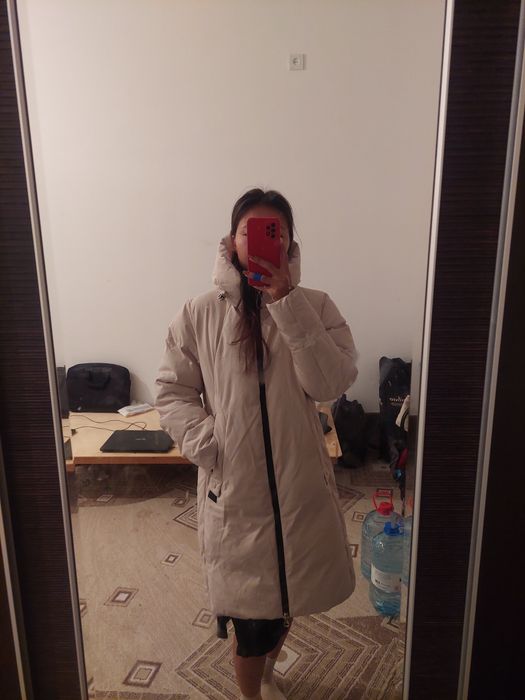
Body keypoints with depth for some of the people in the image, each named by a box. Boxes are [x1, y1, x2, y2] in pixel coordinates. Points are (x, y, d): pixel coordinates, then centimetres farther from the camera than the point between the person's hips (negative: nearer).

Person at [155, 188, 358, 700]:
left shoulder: (314, 307, -4)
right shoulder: (199, 314, -5)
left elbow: (332, 383, -17)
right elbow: (172, 391, -1)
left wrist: (288, 304, -22)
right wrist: (206, 443, -15)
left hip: (300, 483, 2)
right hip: (234, 487, -1)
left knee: (287, 595, 23)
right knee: (250, 615, 10)